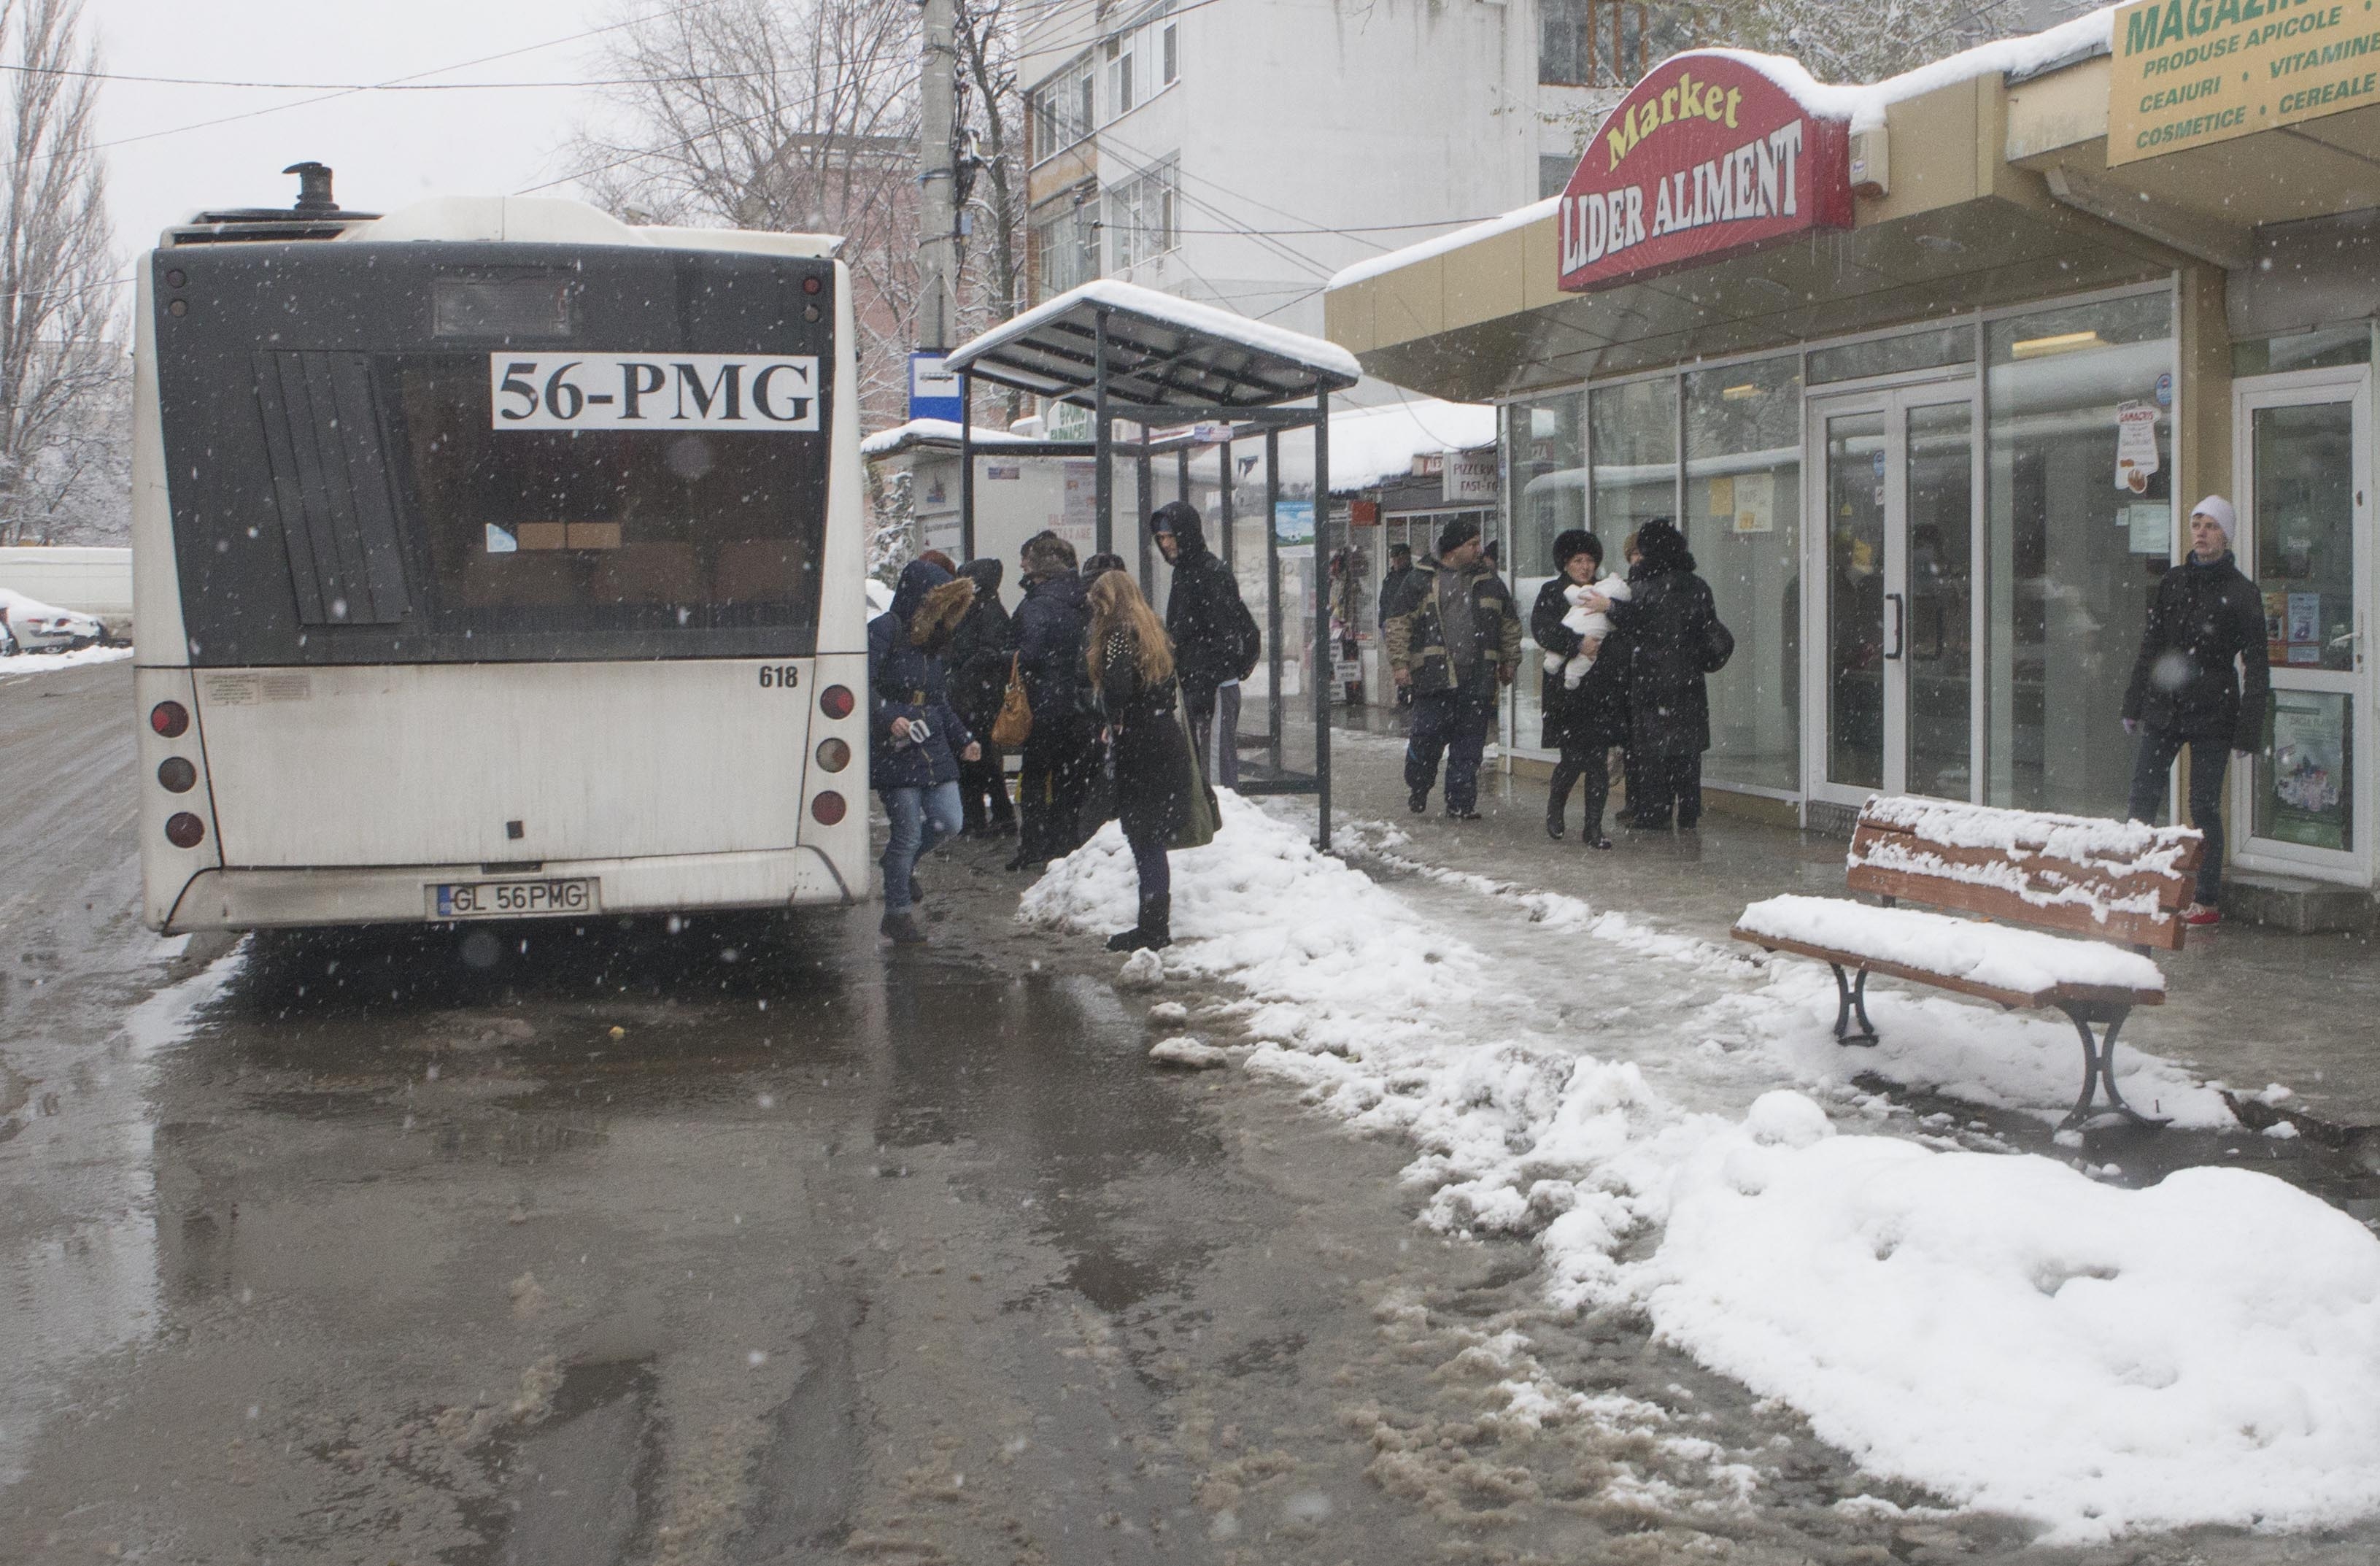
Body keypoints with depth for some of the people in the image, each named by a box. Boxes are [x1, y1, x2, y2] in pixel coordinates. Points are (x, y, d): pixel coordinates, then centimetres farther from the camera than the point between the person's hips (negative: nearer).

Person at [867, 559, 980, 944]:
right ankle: (897, 914, 12)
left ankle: (901, 861, 35)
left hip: (932, 747, 8)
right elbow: (863, 685, -18)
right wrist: (889, 718, -30)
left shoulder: (932, 640, 18)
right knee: (909, 833, -4)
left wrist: (963, 740, 16)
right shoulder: (884, 631, -9)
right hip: (894, 751, -8)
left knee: (948, 822, 4)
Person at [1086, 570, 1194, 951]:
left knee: (1144, 841, -3)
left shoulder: (1120, 635, -11)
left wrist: (1115, 721, -8)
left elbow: (1117, 685, -25)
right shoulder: (1153, 632, 16)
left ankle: (1153, 928, 0)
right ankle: (1156, 925, 17)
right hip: (1169, 742, 8)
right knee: (1153, 841, 13)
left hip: (1139, 747, -8)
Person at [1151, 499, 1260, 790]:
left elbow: (1223, 635, -19)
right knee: (1195, 763, 13)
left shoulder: (1212, 573, -12)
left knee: (1217, 763, -11)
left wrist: (1206, 686, -23)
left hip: (1216, 687, -10)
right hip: (1193, 685, 10)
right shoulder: (1183, 572, 17)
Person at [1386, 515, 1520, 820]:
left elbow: (1510, 624, 23)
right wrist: (1400, 662, -4)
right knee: (1427, 739, -3)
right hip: (1434, 677, -3)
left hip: (1478, 679, 3)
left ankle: (1461, 804, 11)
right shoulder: (1421, 580, 3)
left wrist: (1510, 661, 20)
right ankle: (1416, 792, 19)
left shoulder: (1490, 582, 15)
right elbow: (1399, 623, 2)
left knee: (1469, 746, 4)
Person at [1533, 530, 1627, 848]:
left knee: (1599, 761, -1)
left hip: (1604, 687, 4)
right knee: (1573, 758, -6)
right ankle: (1554, 809, 22)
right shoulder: (1552, 593, 5)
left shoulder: (1606, 591, 17)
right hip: (1568, 688, -3)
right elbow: (1541, 628, -11)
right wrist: (1578, 643, -20)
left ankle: (1593, 827, 6)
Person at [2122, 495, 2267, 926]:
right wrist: (2134, 705, 13)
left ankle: (2208, 901, 8)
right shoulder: (2173, 582, 10)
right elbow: (2149, 647, 16)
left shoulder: (2241, 593, -3)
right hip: (2164, 709, 4)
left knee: (2204, 808, 0)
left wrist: (2247, 732, -10)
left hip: (2212, 713, -4)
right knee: (2142, 799, 0)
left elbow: (2256, 670, -4)